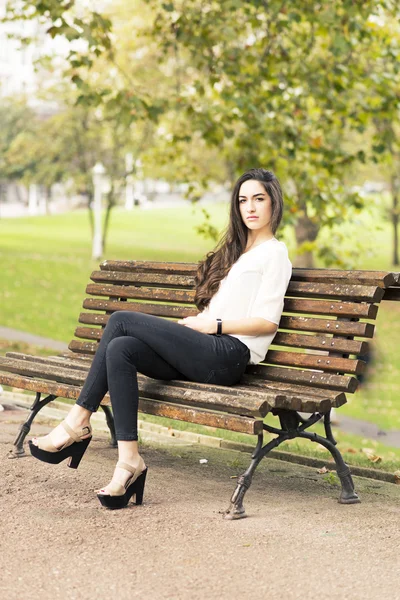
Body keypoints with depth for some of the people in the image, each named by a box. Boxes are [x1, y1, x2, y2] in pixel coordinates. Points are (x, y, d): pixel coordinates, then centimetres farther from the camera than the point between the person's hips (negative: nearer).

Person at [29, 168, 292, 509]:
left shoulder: (274, 253, 4)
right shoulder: (236, 249, 29)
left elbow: (267, 322, -7)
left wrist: (213, 324, -8)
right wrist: (194, 324, 7)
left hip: (227, 356, -8)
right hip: (204, 354, 8)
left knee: (121, 320, -16)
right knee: (120, 349, -19)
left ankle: (79, 421, -11)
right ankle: (129, 459, -25)